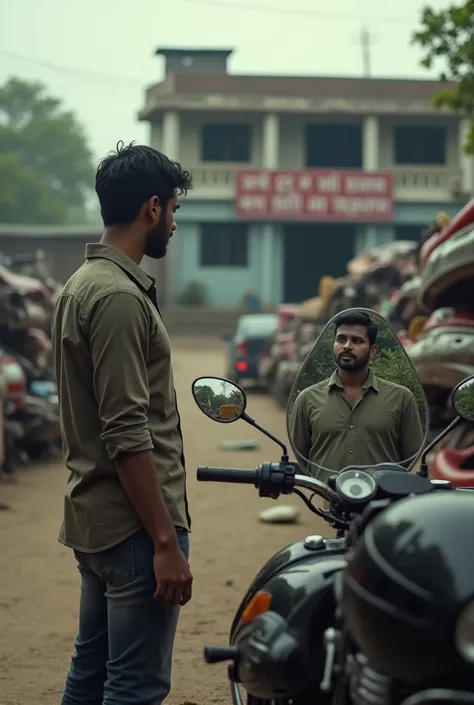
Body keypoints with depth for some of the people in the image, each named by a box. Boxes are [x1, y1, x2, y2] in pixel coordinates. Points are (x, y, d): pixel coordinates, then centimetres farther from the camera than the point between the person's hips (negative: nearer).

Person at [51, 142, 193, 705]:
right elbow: (128, 437, -22)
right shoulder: (119, 298, -17)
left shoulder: (81, 285, 15)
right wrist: (166, 542, -20)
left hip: (93, 524, 11)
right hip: (134, 526, -11)